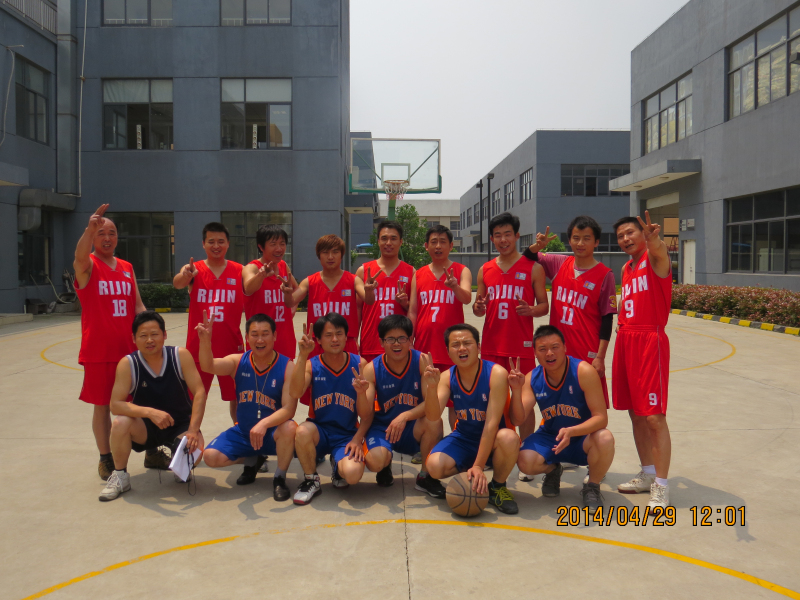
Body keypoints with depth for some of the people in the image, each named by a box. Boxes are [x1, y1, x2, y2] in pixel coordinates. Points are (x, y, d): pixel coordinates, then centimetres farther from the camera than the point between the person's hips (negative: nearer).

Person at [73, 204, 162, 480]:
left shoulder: (127, 268, 11)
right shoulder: (87, 266, -4)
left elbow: (137, 305, 10)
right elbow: (80, 255, -29)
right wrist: (90, 228, -47)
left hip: (130, 348, 4)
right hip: (98, 350, -4)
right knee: (102, 404, 5)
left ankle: (152, 452, 23)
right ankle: (105, 459, 20)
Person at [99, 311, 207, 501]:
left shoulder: (181, 355, -15)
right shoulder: (127, 364, -14)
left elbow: (199, 392, -17)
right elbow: (115, 404, -21)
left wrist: (193, 431, -26)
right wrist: (150, 412, -37)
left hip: (180, 425, -1)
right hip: (146, 427, 1)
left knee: (195, 450, -30)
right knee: (120, 423, -29)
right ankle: (120, 476, -4)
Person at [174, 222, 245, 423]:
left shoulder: (239, 271, 2)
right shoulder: (194, 269, -1)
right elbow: (177, 284, -22)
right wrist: (185, 275, -45)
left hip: (231, 345, 1)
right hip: (199, 346, 0)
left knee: (236, 396, 10)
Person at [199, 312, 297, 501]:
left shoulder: (287, 367, -16)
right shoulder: (238, 362, -5)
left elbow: (289, 408, -23)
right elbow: (208, 366, -22)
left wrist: (264, 424, -39)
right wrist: (205, 340, -41)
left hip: (273, 433, -4)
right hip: (243, 432, 4)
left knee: (289, 428, -36)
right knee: (211, 456, -17)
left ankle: (280, 478, -8)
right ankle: (252, 460, 16)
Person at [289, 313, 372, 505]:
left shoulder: (359, 364, -5)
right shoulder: (312, 365, -4)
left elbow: (366, 415, -3)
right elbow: (295, 393, -26)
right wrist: (303, 356, -30)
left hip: (347, 435, -1)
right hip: (319, 432, 1)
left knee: (353, 474, -30)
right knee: (303, 431, -34)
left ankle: (338, 465, 11)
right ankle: (311, 481, -4)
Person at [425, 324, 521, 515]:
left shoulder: (496, 373, -22)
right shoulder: (447, 377, -9)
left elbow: (492, 423, -26)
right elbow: (433, 417, -20)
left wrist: (478, 466, -30)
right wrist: (431, 387, -39)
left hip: (491, 439, -3)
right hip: (463, 438, 3)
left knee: (509, 438, -37)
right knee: (435, 466, -25)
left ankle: (497, 487, -7)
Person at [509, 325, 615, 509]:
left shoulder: (584, 372, -22)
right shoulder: (532, 379, -10)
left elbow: (601, 417, -24)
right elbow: (518, 420, -14)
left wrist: (570, 431, -40)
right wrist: (516, 390, -31)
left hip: (583, 438, -2)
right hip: (550, 437, 2)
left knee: (605, 439, -36)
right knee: (525, 461, -26)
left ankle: (592, 487, -3)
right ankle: (552, 470, 13)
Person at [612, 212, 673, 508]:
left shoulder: (655, 258, -6)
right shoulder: (626, 268, 17)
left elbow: (657, 249, -32)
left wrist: (653, 238, -54)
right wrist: (622, 325, 12)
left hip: (650, 341, -8)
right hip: (625, 340, 8)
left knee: (654, 417, -8)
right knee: (635, 414, 13)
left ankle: (661, 487, -1)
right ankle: (648, 475, 26)